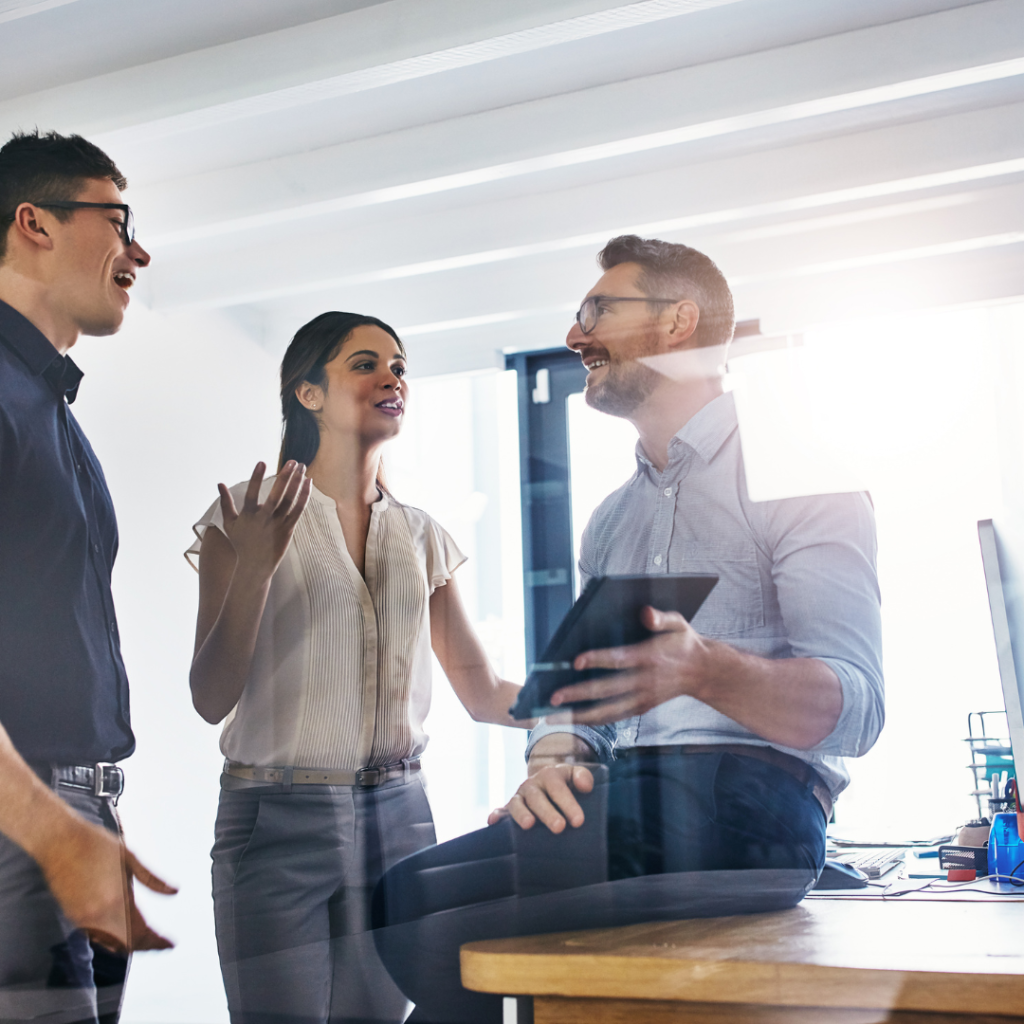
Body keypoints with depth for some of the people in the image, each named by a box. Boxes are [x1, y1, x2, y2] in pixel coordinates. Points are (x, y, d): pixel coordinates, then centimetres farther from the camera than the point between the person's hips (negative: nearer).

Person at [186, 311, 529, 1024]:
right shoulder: (249, 517, 0)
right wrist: (254, 568, -18)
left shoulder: (422, 538, 12)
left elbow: (484, 693, 10)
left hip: (398, 814, 4)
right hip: (278, 819, -3)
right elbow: (212, 698, -6)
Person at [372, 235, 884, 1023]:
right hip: (616, 807, 7)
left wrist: (707, 670, -30)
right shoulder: (610, 521, 24)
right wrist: (553, 759, -5)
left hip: (741, 805, -7)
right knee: (396, 896, -14)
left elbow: (855, 706, -11)